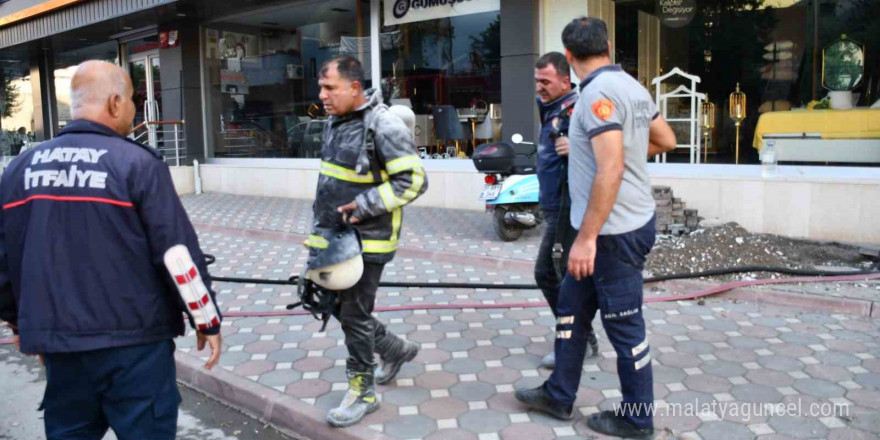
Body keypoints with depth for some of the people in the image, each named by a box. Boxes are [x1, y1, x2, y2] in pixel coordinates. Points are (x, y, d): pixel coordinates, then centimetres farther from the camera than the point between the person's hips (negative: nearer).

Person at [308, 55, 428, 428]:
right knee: (337, 307, 17)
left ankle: (363, 392, 19)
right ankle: (395, 349, 36)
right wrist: (320, 228, 19)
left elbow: (414, 180, -20)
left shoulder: (383, 126, -18)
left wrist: (365, 205, -23)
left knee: (354, 316, 0)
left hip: (366, 239, -9)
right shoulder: (334, 121, 9)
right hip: (334, 236, 9)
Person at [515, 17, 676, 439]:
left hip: (614, 231, -9)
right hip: (628, 221, 9)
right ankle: (559, 394, 30)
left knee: (624, 325, 5)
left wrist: (587, 237, -24)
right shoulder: (632, 86, 8)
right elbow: (666, 141, 19)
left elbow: (611, 171, -27)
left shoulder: (598, 92, -19)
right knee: (571, 308, 17)